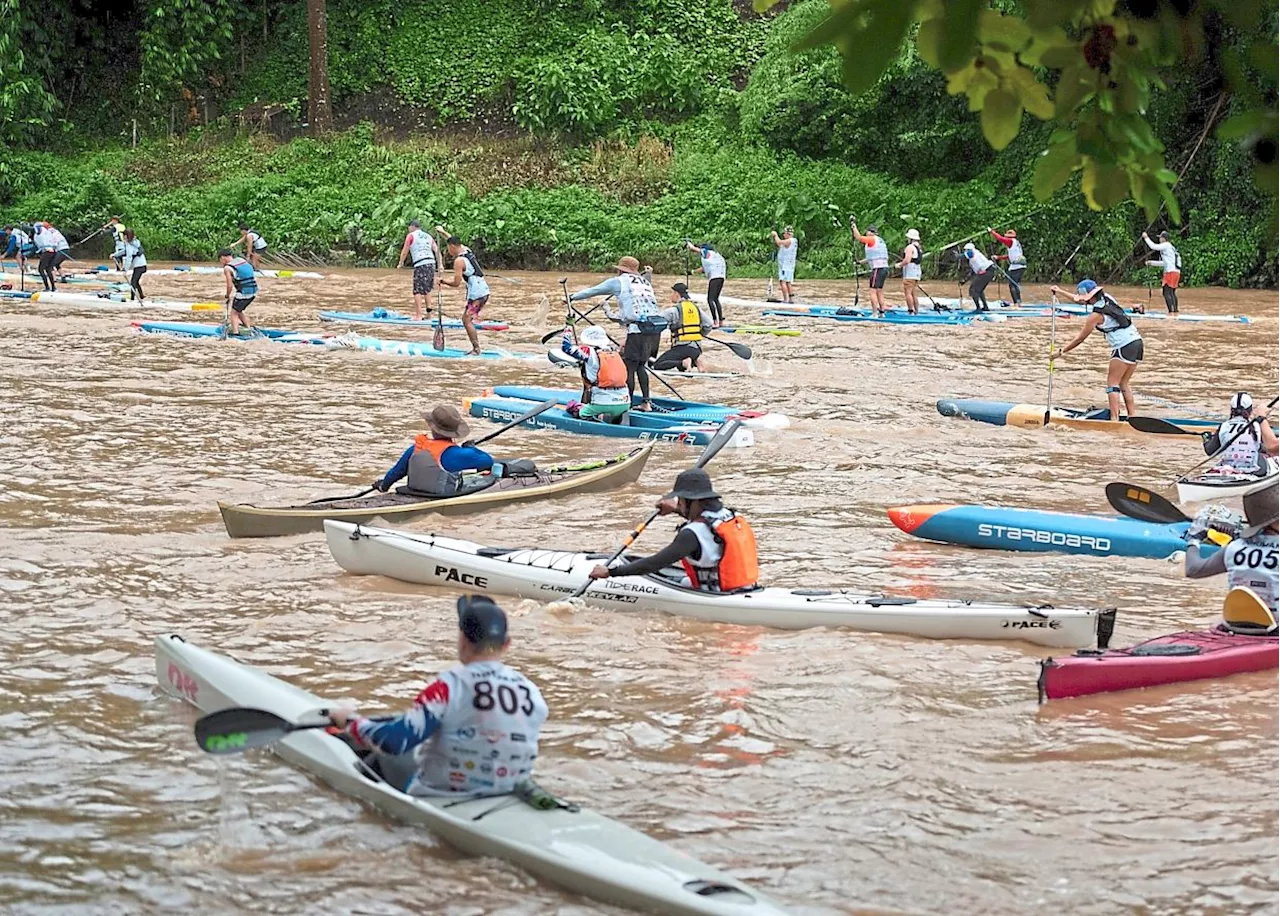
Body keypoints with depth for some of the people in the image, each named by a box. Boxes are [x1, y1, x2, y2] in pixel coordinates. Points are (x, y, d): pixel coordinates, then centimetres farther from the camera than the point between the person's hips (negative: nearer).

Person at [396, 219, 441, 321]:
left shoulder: (411, 236, 6)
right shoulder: (428, 236, 21)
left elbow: (404, 252, 7)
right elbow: (437, 251, 15)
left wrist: (401, 264, 21)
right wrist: (440, 265, 14)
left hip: (420, 265, -6)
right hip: (432, 263, 6)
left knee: (418, 291, -5)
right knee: (427, 289, 20)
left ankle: (418, 315, -10)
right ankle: (428, 310, 16)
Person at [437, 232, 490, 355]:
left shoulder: (459, 261, -13)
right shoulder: (467, 249, 12)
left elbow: (456, 283, -12)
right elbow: (455, 242, 34)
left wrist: (444, 281, 5)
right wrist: (443, 232, 43)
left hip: (476, 293, -9)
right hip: (484, 291, 9)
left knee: (467, 320, -8)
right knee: (467, 319, 12)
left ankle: (476, 349, -12)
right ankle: (475, 348, 9)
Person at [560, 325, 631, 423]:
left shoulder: (590, 352, -3)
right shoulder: (615, 353, 11)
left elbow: (566, 347, 2)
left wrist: (568, 332, 21)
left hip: (603, 404, -5)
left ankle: (599, 418, -11)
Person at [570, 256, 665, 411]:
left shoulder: (619, 282, 9)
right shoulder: (645, 282, 26)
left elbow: (593, 291, 21)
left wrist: (572, 297, 36)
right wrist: (611, 314, 38)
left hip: (639, 329, -7)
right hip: (656, 329, 7)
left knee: (629, 368, -1)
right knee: (641, 365, 18)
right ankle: (646, 401, 12)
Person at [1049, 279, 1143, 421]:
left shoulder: (1095, 315, -11)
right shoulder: (1107, 298, 11)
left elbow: (1080, 339, -3)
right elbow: (1081, 300, 28)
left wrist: (1061, 352, 7)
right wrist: (1060, 291, 35)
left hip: (1124, 346, -8)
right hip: (1137, 341, 8)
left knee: (1112, 383, -3)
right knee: (1124, 383, 14)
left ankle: (1114, 418, -12)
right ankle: (1132, 416, 8)